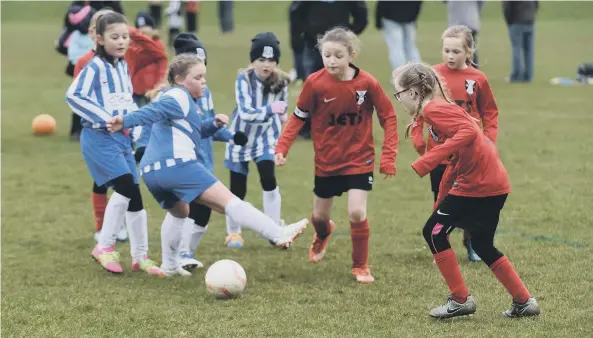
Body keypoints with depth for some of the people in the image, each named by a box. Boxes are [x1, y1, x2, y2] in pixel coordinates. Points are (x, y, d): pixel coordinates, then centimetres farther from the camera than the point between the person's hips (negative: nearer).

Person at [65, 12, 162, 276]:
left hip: (122, 137, 8)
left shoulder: (123, 67, 13)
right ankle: (105, 247, -8)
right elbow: (73, 96, -21)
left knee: (133, 194, 8)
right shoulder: (95, 67, -11)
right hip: (99, 137, -8)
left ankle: (140, 256, 19)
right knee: (126, 187, -21)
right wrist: (105, 118, -24)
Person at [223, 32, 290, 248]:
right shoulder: (244, 79, -22)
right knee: (238, 188, 3)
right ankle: (233, 232, 24)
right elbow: (245, 112, -32)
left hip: (265, 137, 2)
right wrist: (269, 109, -43)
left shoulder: (280, 82, -12)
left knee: (268, 179, -17)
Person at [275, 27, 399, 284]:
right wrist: (282, 147, -15)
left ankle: (360, 266, 8)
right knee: (319, 216, 16)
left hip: (359, 159, -2)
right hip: (326, 160, 2)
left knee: (356, 212, -16)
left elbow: (388, 117, -6)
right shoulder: (315, 83, -15)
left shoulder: (367, 83, -16)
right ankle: (323, 235, 55)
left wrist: (388, 156, -10)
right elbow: (298, 117, -4)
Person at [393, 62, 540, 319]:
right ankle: (524, 302, 22)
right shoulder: (442, 107, 17)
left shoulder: (433, 109, -12)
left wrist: (427, 162, -29)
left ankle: (460, 300, 4)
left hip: (478, 184, -10)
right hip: (493, 182, 10)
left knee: (434, 232, -1)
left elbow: (468, 131, -26)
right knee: (483, 246, 19)